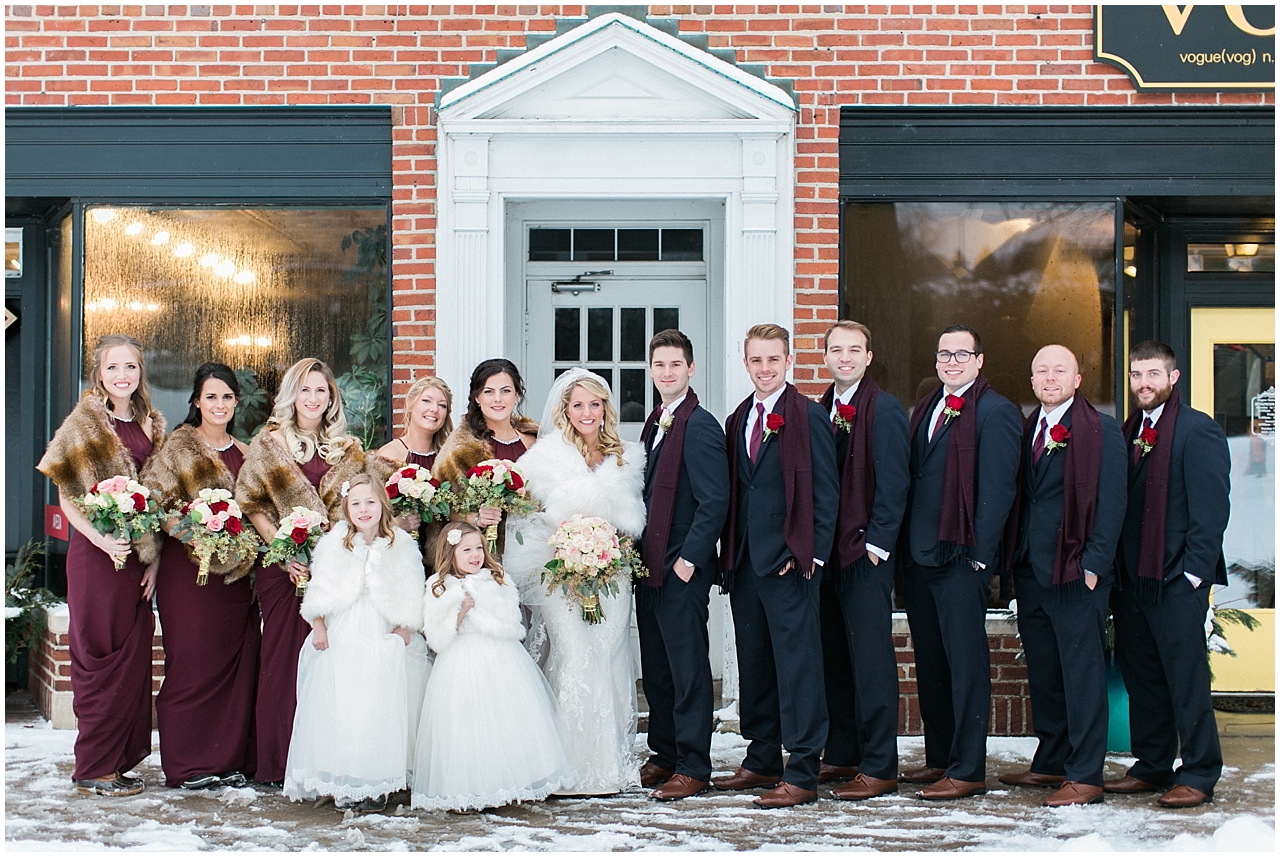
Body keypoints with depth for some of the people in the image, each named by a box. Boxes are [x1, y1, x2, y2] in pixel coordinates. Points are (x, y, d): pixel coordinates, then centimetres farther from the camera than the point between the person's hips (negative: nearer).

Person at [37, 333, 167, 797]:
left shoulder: (151, 426, 12)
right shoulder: (86, 424, -5)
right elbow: (67, 498, -7)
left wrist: (153, 557, 5)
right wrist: (101, 539, -21)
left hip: (137, 555, 6)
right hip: (95, 554, -6)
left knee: (134, 655, 6)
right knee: (100, 656, -3)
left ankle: (121, 758, 14)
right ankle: (93, 768, 4)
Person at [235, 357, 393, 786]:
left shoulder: (348, 450, 14)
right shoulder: (270, 443, 4)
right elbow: (252, 504, -1)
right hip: (285, 565, -2)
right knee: (284, 655, -2)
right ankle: (279, 763, 4)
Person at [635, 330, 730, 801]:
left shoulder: (699, 427, -12)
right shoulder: (655, 423, 14)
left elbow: (714, 502, -17)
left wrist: (688, 559, -17)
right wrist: (636, 551, 12)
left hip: (682, 569, -9)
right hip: (649, 565, 9)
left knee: (687, 668, -2)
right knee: (655, 668, 14)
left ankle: (693, 766, 5)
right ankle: (664, 754, 24)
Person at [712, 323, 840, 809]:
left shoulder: (809, 417, -6)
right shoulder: (738, 421, 15)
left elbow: (825, 492, -7)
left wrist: (812, 555, -12)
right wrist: (729, 555, 11)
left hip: (789, 562, -7)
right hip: (744, 561, 7)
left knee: (797, 663, -5)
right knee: (753, 663, 12)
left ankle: (802, 774, -1)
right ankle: (762, 761, 23)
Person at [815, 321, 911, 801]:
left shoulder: (884, 410, -7)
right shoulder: (819, 411, 13)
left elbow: (893, 484, -10)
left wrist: (876, 544, -14)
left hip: (866, 552, -7)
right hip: (826, 551, 7)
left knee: (870, 658, -5)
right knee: (833, 657, 11)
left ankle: (879, 768, 0)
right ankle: (841, 755, 21)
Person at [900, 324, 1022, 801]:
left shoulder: (996, 412, -7)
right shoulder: (926, 409, 17)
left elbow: (998, 488, -12)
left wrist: (978, 556, -15)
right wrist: (904, 546, 12)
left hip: (961, 560, -8)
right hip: (917, 556, 8)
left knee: (966, 663, -3)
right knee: (929, 661, 13)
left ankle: (968, 770, 0)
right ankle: (939, 757, 22)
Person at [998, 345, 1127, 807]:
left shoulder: (1100, 430, -5)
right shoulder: (1027, 430, 14)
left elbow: (1111, 503, -9)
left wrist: (1094, 565, -15)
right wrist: (1012, 557, 8)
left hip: (1075, 572, -7)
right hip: (1030, 569, 7)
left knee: (1082, 672, -4)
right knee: (1042, 670, 12)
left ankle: (1086, 776, -1)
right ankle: (1051, 762, 22)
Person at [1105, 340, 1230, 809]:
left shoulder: (1198, 431, -6)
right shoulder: (1129, 431, 15)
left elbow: (1212, 508, -11)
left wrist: (1194, 571, -15)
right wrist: (1115, 568, 9)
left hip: (1177, 581, -7)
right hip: (1131, 578, 7)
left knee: (1187, 679, -2)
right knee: (1141, 678, 11)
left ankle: (1199, 775, 5)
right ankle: (1152, 766, 21)